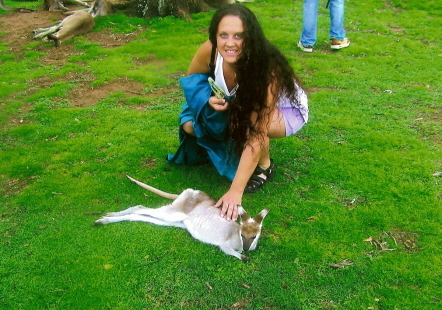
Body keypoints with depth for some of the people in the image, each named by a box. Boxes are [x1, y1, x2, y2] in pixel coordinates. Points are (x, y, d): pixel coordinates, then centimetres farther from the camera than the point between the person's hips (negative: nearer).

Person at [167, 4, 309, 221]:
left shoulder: (266, 68, -38)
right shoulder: (210, 51, -26)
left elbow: (256, 136, -41)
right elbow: (190, 82, -4)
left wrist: (235, 191, -44)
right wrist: (209, 100, -26)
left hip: (285, 109, -4)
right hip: (238, 104, 4)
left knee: (250, 123, -38)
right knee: (190, 126, -18)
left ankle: (264, 166, -7)